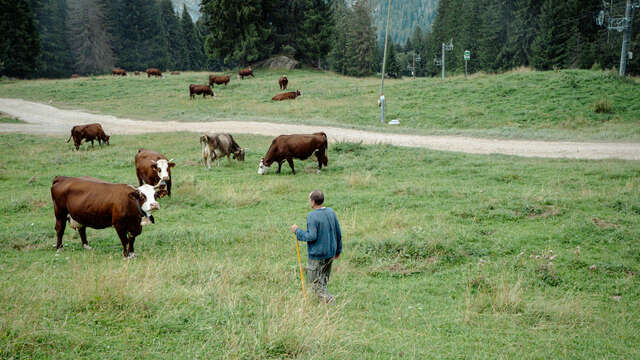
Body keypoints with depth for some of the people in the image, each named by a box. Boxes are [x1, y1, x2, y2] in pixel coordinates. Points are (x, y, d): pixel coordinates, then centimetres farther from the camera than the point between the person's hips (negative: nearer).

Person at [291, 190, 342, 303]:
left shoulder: (312, 216, -19)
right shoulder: (331, 212, 1)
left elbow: (311, 236, -24)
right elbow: (338, 233, 7)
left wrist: (297, 230, -10)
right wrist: (338, 250, 19)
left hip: (316, 256, -7)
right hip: (330, 254, 7)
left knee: (316, 285, 2)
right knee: (323, 282, 20)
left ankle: (331, 303, -9)